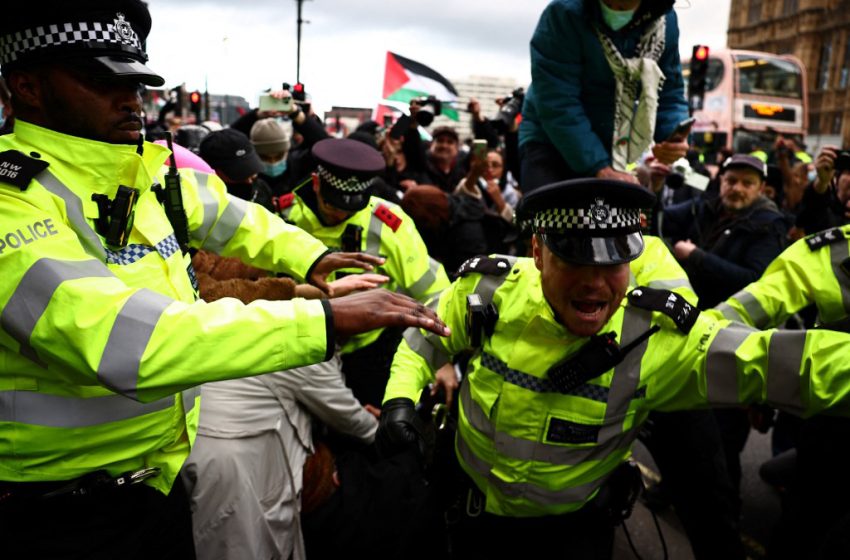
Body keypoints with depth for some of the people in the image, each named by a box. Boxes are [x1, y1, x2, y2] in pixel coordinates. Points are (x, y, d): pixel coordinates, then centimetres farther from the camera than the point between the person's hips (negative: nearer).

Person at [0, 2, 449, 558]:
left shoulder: (154, 170, -1)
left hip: (163, 475, 7)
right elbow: (126, 343, -37)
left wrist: (308, 256, 1)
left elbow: (233, 218, 18)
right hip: (64, 512, -6)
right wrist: (325, 318, -38)